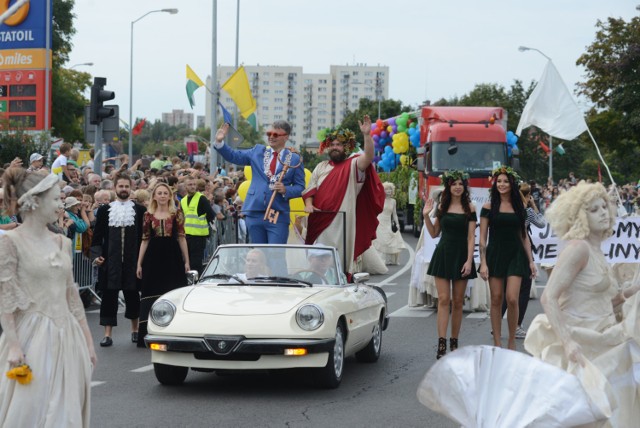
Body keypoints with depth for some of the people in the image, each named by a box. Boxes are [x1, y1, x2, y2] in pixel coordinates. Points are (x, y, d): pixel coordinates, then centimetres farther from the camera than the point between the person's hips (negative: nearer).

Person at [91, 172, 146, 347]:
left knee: (132, 296, 9)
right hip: (110, 262, 0)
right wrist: (96, 254, -6)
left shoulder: (139, 210, 4)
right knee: (109, 296, 0)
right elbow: (97, 236, 7)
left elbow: (144, 236, 5)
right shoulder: (104, 210, 6)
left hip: (132, 261, 0)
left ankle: (135, 329, 27)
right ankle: (107, 334, 4)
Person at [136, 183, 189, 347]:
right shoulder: (148, 215, 6)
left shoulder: (177, 214, 4)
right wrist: (139, 264, 5)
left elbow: (181, 238, 4)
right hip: (153, 257, 1)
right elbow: (144, 240, 8)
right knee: (152, 294, 2)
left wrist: (186, 261, 1)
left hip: (172, 257, -1)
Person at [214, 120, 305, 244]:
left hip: (278, 216, -3)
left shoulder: (295, 159, 3)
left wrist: (285, 190, -16)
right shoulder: (258, 151, 11)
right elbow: (234, 156, 10)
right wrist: (220, 142, -4)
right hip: (255, 212, 3)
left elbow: (300, 187, 2)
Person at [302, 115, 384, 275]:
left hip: (341, 224, -5)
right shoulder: (321, 167, 18)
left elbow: (368, 157, -18)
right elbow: (310, 188, 15)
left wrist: (367, 135, -31)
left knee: (340, 260, -7)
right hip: (320, 222, 5)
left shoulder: (353, 165, 1)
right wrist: (308, 204, -5)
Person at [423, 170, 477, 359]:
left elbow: (471, 237, -3)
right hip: (443, 254, 1)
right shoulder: (442, 207, 8)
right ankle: (442, 343, -12)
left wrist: (469, 260, -11)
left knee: (458, 301, 3)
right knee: (443, 300, -6)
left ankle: (454, 342, 12)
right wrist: (426, 216, -1)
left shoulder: (469, 208, 1)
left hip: (461, 256, -1)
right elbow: (434, 233, 13)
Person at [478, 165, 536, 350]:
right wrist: (483, 263, -8)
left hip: (515, 255, 1)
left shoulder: (519, 207, 9)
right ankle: (497, 343, 9)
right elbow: (482, 237, 0)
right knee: (496, 300, 2)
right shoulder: (489, 207, 1)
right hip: (495, 255, -1)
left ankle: (512, 340, 5)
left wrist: (531, 261, 9)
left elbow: (524, 236, 14)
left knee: (512, 299, -11)